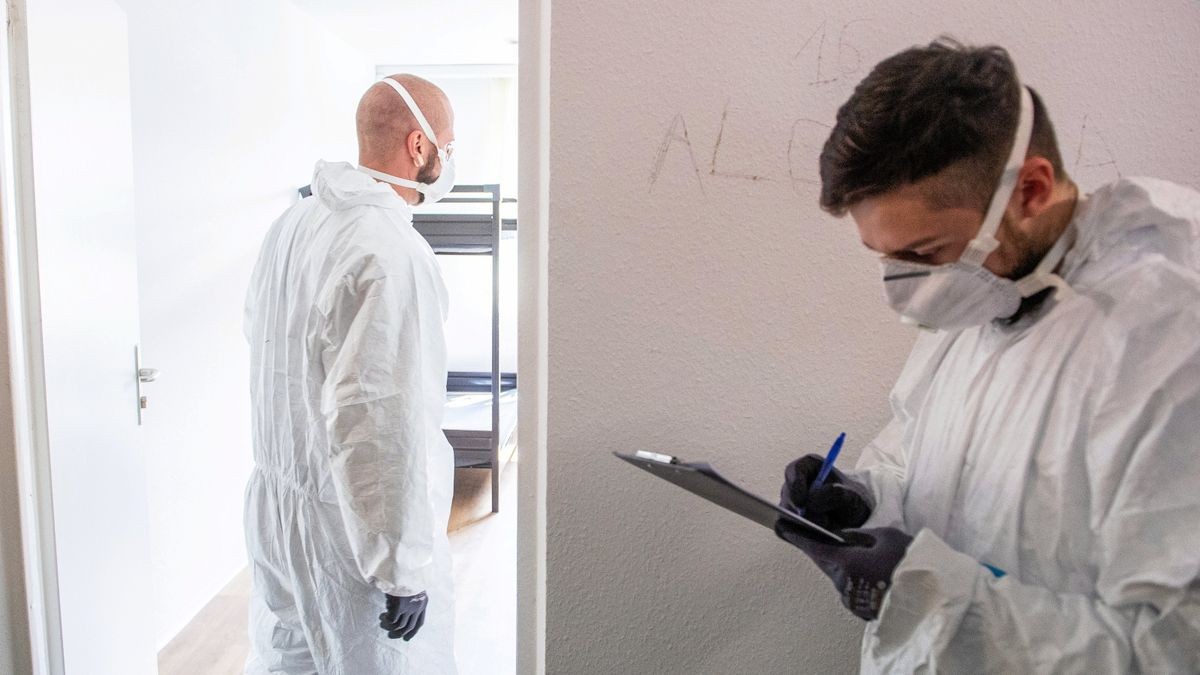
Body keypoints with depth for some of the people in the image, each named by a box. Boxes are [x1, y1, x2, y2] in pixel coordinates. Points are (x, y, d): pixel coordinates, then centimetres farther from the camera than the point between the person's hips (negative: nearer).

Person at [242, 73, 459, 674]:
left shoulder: (291, 224, 4)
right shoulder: (389, 255, -24)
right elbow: (382, 425, -27)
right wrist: (404, 571, -19)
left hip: (274, 507, 9)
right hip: (351, 529, -8)